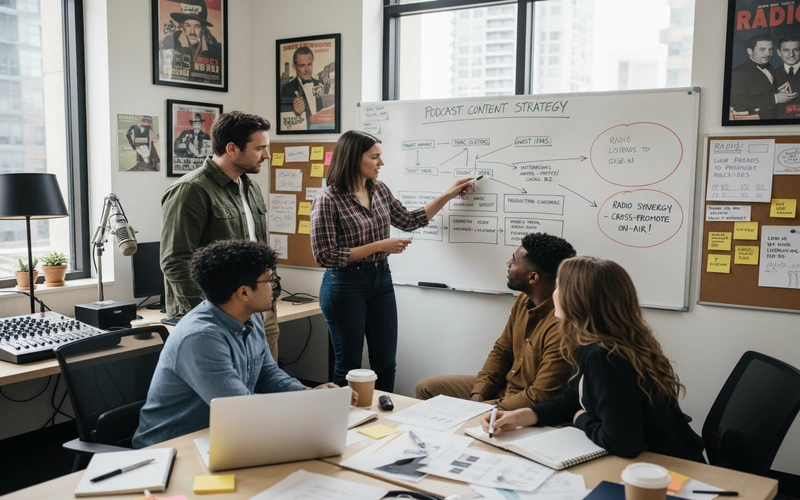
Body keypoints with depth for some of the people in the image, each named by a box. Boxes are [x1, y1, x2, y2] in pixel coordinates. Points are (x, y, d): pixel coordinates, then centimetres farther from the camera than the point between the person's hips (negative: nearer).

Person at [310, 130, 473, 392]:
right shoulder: (327, 200, -15)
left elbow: (409, 221, 17)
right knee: (349, 365, 6)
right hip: (346, 285, -6)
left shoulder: (379, 190, 4)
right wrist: (379, 246, -19)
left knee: (386, 363, 12)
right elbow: (325, 256, -18)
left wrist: (448, 195, 13)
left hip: (381, 281, 6)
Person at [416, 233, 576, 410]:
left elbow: (540, 398, -27)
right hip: (505, 387, 9)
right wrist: (478, 395, -4)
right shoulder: (524, 300, -1)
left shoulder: (561, 326, -30)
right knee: (427, 388, 10)